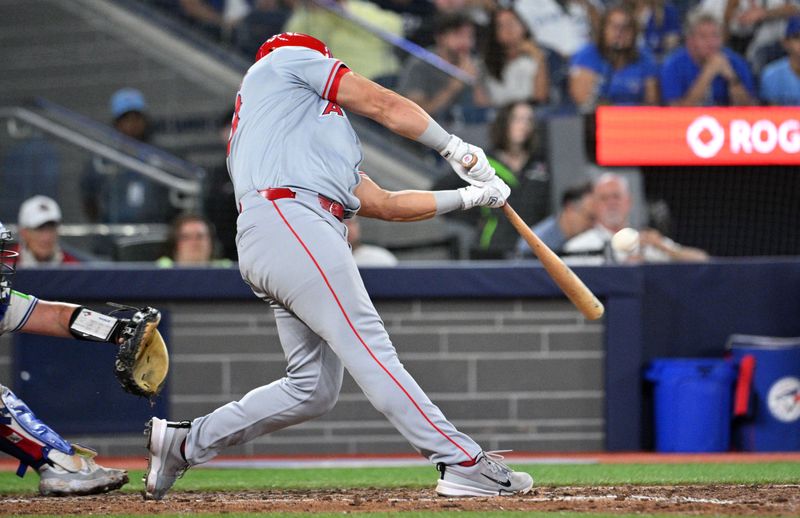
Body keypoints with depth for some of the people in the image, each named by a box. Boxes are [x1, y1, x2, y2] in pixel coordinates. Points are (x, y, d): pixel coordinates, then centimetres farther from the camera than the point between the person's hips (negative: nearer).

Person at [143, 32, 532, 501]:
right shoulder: (289, 59, 18)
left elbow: (383, 204, 31)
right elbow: (385, 105, 15)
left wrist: (467, 197, 30)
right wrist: (458, 149, 24)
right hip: (289, 220, -9)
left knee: (316, 387, 5)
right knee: (369, 349, -17)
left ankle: (185, 442, 12)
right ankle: (464, 464, -25)